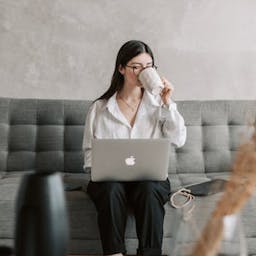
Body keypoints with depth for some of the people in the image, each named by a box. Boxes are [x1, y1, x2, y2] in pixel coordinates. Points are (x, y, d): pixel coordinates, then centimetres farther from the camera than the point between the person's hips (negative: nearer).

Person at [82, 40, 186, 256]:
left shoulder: (159, 104, 9)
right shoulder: (99, 109, 8)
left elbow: (179, 140, -2)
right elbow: (90, 151, 10)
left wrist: (167, 104, -8)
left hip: (151, 176, 0)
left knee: (149, 190, -34)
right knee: (111, 189, -34)